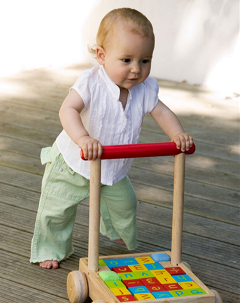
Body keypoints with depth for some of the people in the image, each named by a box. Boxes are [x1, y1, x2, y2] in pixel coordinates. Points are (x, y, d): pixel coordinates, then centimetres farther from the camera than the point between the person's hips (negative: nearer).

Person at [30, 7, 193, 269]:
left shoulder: (145, 88, -13)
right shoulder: (91, 83, -29)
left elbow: (161, 112, -3)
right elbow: (68, 110, -39)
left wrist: (177, 133, -24)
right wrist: (83, 138, -56)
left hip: (114, 168, 5)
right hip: (72, 164, -5)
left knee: (124, 203, 22)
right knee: (56, 208, 1)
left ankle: (119, 234, 54)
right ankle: (50, 249, 27)